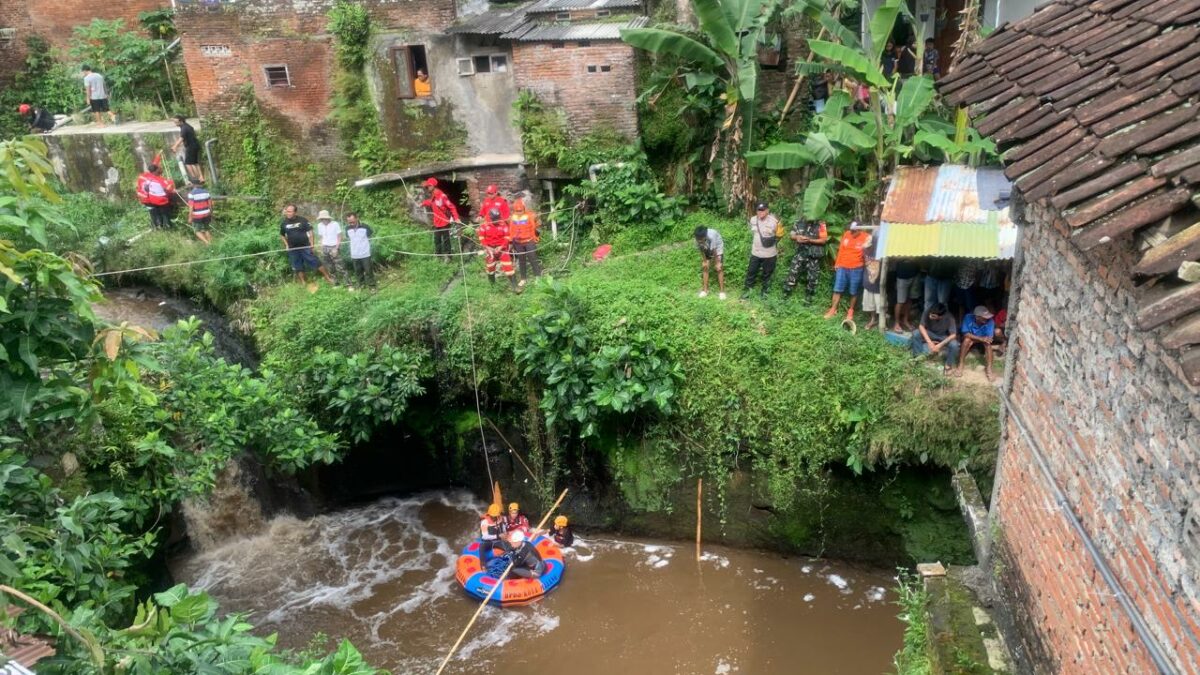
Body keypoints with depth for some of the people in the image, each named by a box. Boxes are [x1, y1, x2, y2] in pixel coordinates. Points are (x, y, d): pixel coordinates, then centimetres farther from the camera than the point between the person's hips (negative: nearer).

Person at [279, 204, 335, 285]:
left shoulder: (302, 220, -8)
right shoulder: (283, 223, 1)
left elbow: (310, 231, -3)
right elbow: (282, 235, 15)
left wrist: (311, 243, -8)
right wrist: (286, 245, 5)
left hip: (305, 246, -3)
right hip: (293, 249, 3)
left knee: (315, 262, -5)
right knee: (298, 267, 9)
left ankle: (328, 277, 2)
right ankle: (303, 283, 19)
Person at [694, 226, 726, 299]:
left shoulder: (711, 236, -42)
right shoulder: (698, 239, -29)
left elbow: (714, 251, -29)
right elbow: (701, 249, -11)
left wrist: (717, 263, -18)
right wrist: (704, 261, -7)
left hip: (717, 247, -4)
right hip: (707, 249, 4)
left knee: (719, 269, -11)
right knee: (705, 268, -1)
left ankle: (722, 291, -6)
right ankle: (705, 290, 9)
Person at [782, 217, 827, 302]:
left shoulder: (820, 224, -11)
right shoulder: (800, 222, 1)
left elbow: (824, 240, -13)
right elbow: (792, 234, 8)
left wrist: (810, 240, -23)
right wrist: (796, 237, -15)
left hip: (813, 256, -2)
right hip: (800, 254, 3)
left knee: (812, 277, 7)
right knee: (793, 273, 2)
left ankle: (808, 296, 24)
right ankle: (786, 294, 12)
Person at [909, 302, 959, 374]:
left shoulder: (949, 318, -32)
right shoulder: (928, 312, -29)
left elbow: (953, 335, -28)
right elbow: (921, 326, -23)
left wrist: (940, 345, -35)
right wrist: (930, 342, -31)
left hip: (944, 336, -2)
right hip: (930, 333, 2)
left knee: (954, 345, -31)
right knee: (916, 333, -26)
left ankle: (948, 365, -5)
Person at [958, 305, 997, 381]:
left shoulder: (990, 321, -28)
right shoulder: (968, 318, -29)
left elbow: (989, 338, -27)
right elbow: (966, 333, -29)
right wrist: (980, 338, -39)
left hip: (983, 339, 1)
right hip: (970, 337, -1)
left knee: (987, 343, -31)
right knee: (967, 340, -33)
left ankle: (988, 368, -26)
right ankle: (960, 365, -24)